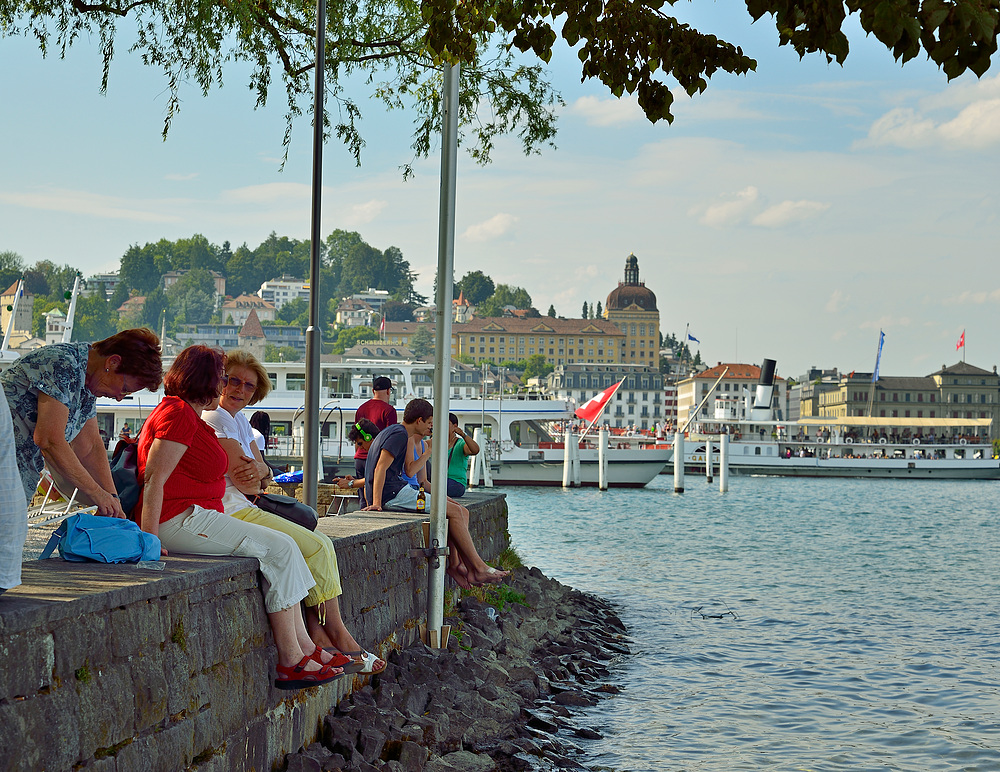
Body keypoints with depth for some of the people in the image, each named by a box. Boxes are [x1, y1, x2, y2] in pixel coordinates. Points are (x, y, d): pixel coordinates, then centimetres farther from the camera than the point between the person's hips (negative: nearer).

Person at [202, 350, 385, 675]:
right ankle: (339, 637, -4)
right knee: (318, 547, -12)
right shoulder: (216, 419, -12)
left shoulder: (239, 420, 20)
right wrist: (256, 479, 8)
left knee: (318, 545, -3)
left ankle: (319, 636, -14)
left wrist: (260, 470, -9)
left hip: (245, 510, 10)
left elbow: (263, 473, 16)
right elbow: (244, 481, -16)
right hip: (232, 513, -10)